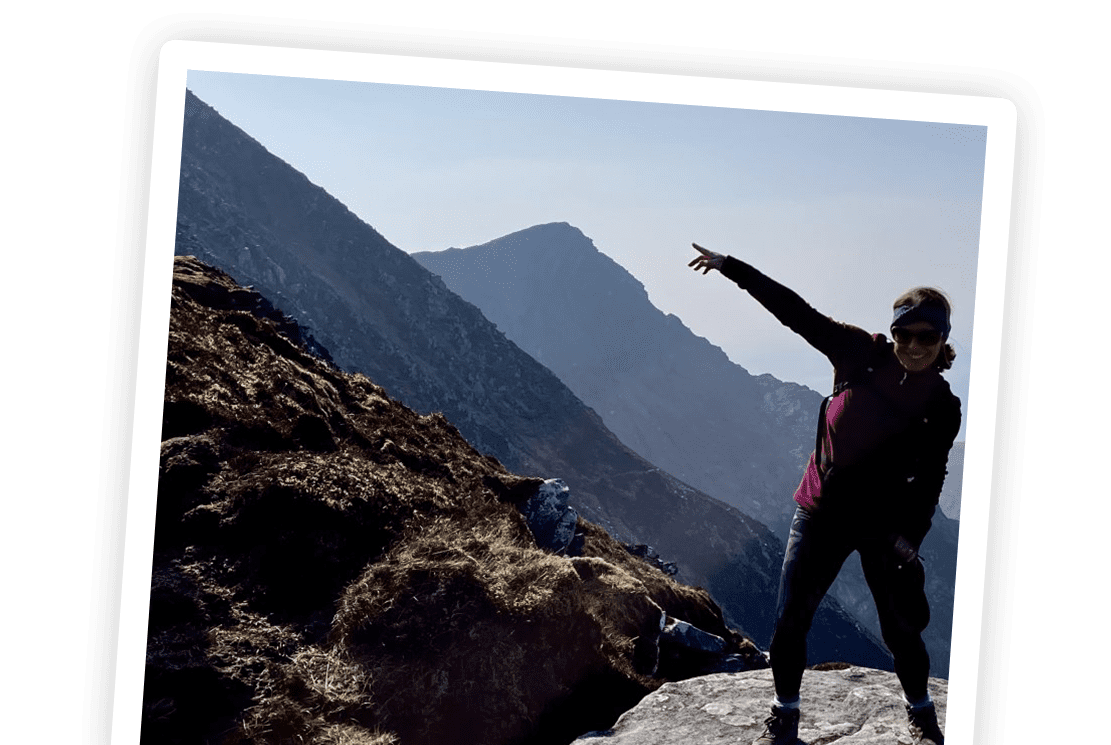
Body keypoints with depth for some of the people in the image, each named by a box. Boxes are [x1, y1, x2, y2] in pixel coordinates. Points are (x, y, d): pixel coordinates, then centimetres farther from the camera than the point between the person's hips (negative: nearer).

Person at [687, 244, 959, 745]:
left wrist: (910, 539, -26)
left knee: (903, 629, 4)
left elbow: (927, 481, -11)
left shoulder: (942, 408, -8)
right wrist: (730, 266, -8)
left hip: (884, 524, -1)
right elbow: (796, 312, -7)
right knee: (790, 620, 0)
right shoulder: (862, 354, -8)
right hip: (821, 514, 1)